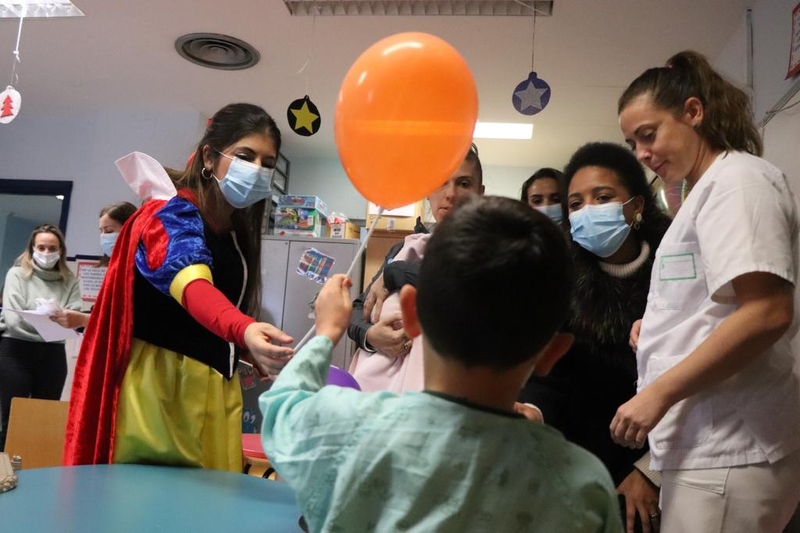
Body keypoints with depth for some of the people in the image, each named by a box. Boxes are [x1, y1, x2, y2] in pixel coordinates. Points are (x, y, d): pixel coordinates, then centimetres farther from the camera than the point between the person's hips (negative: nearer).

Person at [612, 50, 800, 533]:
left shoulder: (737, 179, -10)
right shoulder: (708, 189, 19)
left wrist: (658, 392, -20)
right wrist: (658, 325, 10)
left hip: (726, 448, -9)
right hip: (707, 443, 9)